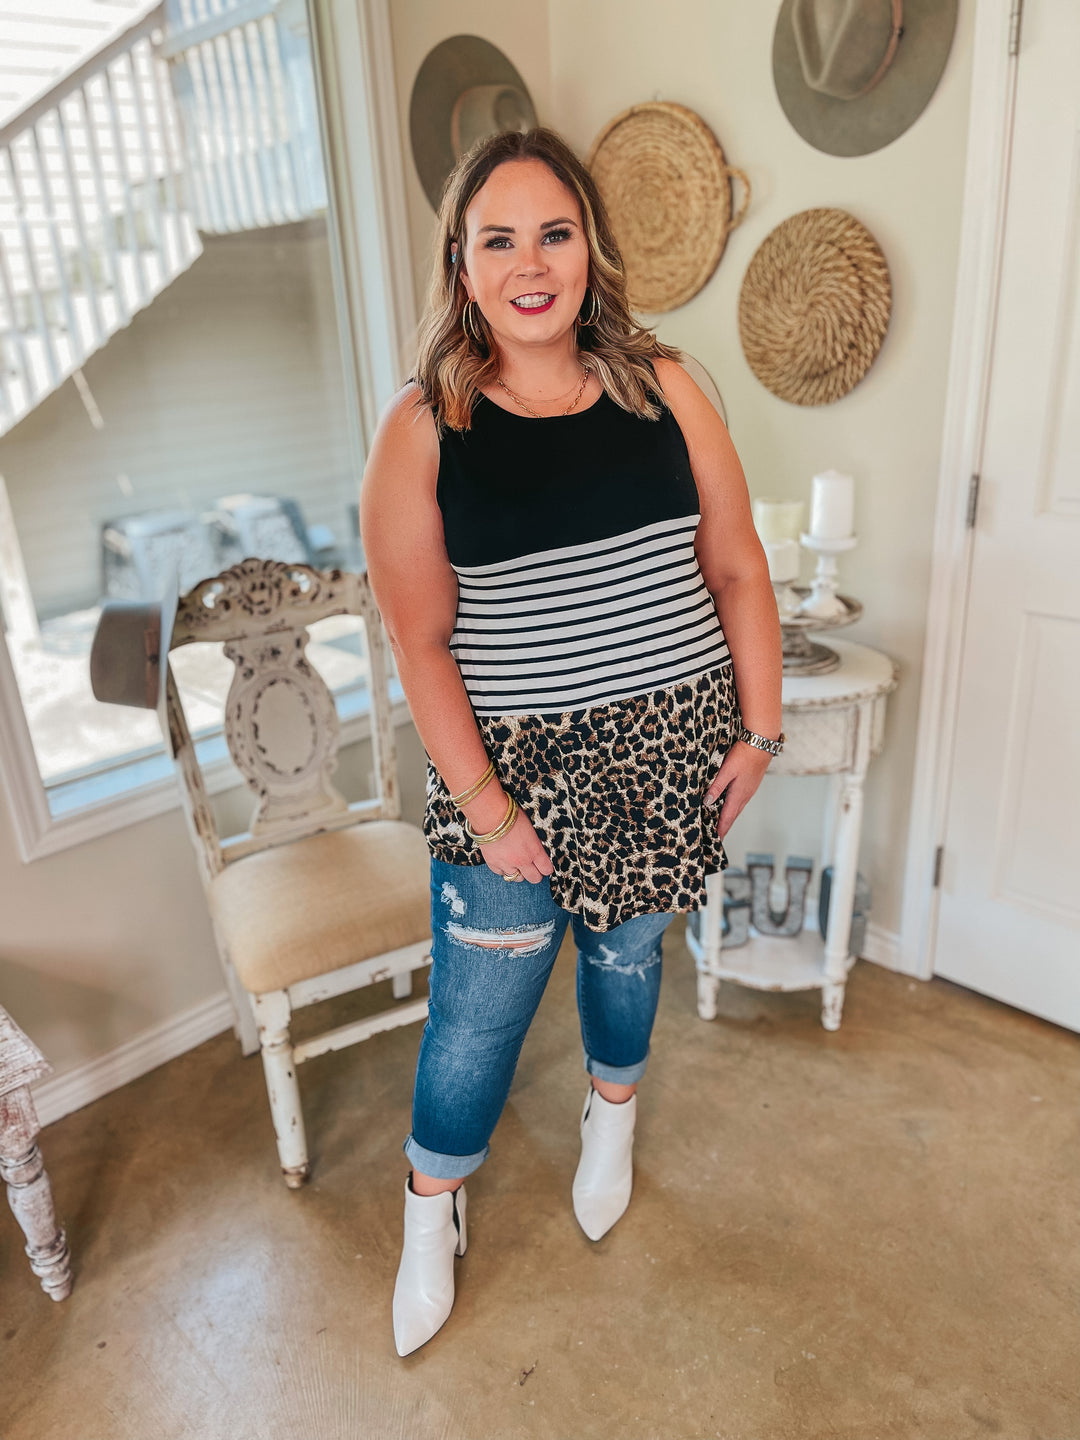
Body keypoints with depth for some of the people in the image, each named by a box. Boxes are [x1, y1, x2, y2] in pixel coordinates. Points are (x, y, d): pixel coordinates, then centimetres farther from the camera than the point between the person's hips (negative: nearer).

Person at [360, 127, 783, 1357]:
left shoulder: (662, 388, 0)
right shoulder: (423, 429, -8)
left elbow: (737, 568, 4)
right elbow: (420, 641, -9)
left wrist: (759, 727, 2)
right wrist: (483, 805, -12)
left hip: (669, 745, 3)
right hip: (517, 759, -2)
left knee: (626, 944, 20)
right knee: (480, 1002, 5)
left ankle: (611, 1115, 53)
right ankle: (431, 1211, 35)